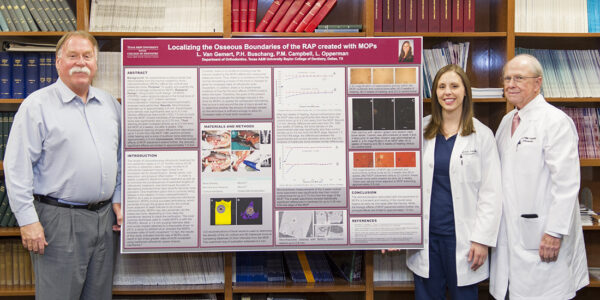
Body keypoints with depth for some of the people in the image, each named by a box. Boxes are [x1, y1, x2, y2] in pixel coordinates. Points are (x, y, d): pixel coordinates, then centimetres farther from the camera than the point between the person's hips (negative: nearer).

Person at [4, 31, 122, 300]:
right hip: (59, 219, -5)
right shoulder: (38, 105, -6)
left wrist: (118, 199, 11)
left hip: (104, 216, 6)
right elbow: (17, 167, -10)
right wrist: (28, 220, -14)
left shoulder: (110, 104, 12)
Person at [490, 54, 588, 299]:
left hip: (542, 239, -7)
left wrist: (555, 233, -19)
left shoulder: (556, 121, -10)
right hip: (509, 235, 7)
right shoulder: (507, 121, 14)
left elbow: (567, 183, -16)